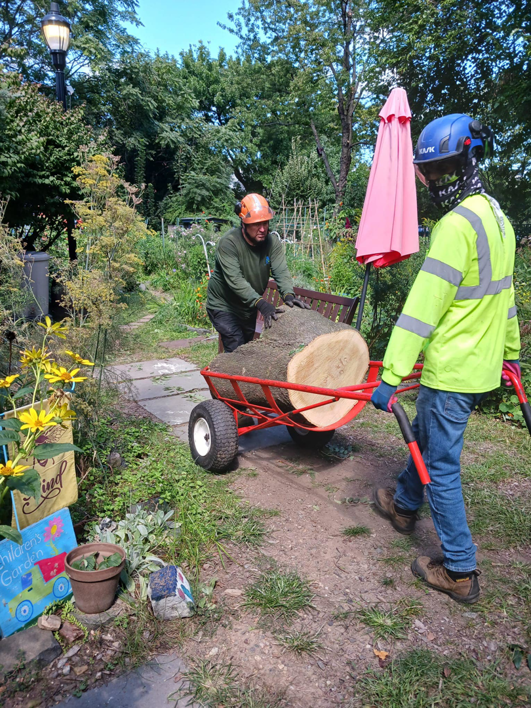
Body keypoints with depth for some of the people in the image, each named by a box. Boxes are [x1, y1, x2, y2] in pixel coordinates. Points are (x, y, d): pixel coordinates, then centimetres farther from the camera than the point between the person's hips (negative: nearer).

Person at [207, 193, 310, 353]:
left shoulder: (272, 242, -10)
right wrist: (261, 304, -46)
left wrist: (288, 295, -42)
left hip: (249, 308, 6)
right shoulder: (229, 242, -26)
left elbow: (281, 272, -21)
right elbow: (236, 280, -36)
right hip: (223, 307, -6)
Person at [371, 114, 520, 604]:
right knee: (425, 435, 26)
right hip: (483, 366, 10)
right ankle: (404, 505, 48)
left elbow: (423, 307, -26)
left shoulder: (458, 224, -21)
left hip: (452, 371, -9)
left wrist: (391, 376, -25)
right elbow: (505, 293, 19)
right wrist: (510, 353, 28)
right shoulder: (497, 217, 10)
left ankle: (460, 572, 17)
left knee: (440, 465, 4)